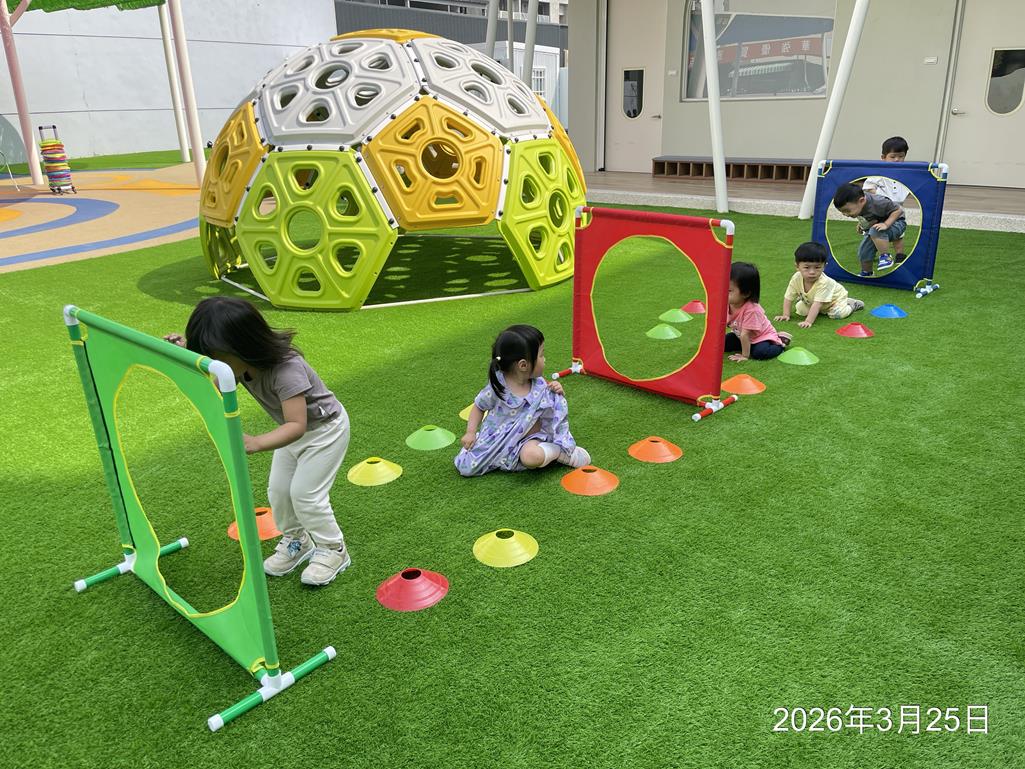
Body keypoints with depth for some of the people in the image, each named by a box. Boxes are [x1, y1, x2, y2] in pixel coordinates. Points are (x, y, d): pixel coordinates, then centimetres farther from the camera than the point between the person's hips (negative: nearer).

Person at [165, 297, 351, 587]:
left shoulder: (286, 369, -41)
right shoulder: (242, 363, -16)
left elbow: (296, 425, -48)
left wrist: (255, 443, -63)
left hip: (324, 427, -8)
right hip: (294, 429, 8)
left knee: (305, 493, -8)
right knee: (278, 489, 8)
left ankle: (333, 550, 12)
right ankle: (296, 541, 30)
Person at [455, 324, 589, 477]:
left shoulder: (539, 385, -8)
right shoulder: (497, 388, -16)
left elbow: (555, 406, 9)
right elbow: (479, 407, 3)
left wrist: (558, 393, -13)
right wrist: (470, 432, -8)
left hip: (528, 438, -2)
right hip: (497, 440, 2)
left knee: (532, 456, -39)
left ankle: (557, 451, -4)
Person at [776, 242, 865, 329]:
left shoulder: (823, 282, -42)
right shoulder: (796, 279, -29)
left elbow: (817, 304, -46)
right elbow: (788, 298, -19)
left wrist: (808, 321, -52)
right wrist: (786, 315, -23)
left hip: (836, 296, -5)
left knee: (838, 314, -24)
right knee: (800, 309, -4)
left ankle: (851, 304, 6)